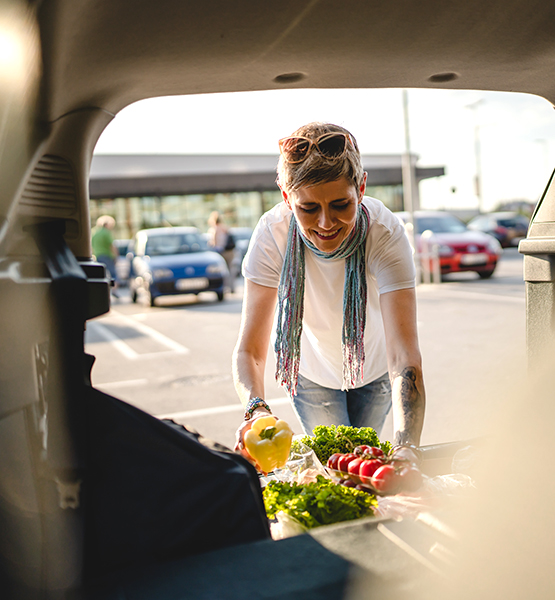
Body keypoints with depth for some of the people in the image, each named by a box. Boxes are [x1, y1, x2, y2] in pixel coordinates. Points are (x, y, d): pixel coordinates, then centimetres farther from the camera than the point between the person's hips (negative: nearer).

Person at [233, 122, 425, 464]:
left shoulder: (386, 233, -35)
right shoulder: (273, 234, -32)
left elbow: (405, 356, -43)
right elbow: (250, 349, -31)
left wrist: (406, 447, -58)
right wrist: (256, 408, -51)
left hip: (374, 370, 0)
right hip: (311, 373, 0)